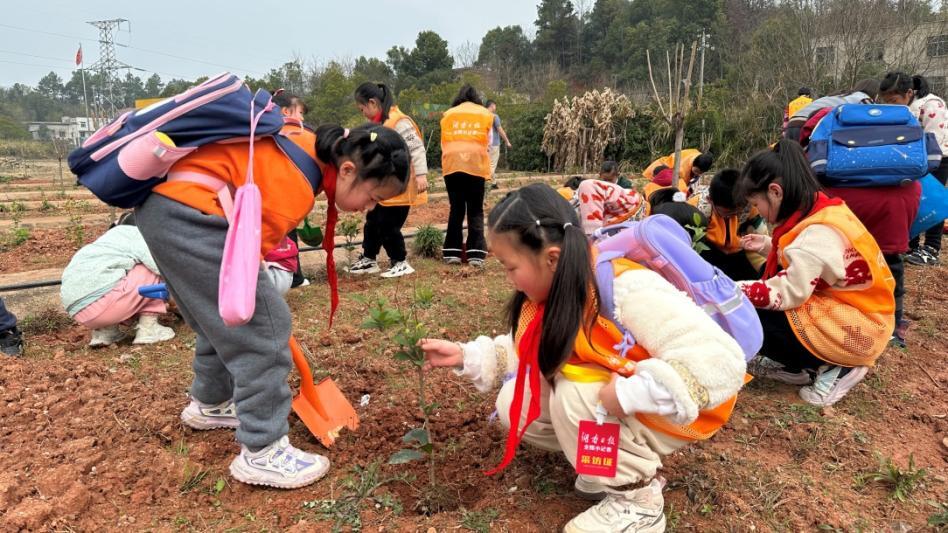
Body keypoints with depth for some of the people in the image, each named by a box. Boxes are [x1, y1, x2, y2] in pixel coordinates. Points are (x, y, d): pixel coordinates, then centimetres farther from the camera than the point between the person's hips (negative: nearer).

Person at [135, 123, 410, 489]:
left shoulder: (310, 151, 8)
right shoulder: (296, 185, -20)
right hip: (188, 214, -11)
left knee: (222, 319, 23)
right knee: (264, 328, -8)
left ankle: (210, 404, 43)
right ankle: (262, 453, 0)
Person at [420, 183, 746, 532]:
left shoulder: (626, 292, -34)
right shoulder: (552, 288, -9)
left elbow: (721, 363, -39)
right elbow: (529, 353, 4)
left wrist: (627, 394, -40)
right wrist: (466, 356, -5)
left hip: (670, 412, -7)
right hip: (608, 407, 8)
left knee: (574, 397, -32)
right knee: (512, 405, -7)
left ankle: (637, 500, -9)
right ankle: (612, 459, 7)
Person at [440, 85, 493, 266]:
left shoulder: (448, 114, 14)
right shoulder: (485, 114, 13)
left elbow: (443, 142, 14)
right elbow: (485, 142, 14)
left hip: (452, 165, 1)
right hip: (475, 166, -1)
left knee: (456, 209, 10)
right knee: (475, 211, 3)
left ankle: (452, 252, 7)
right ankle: (476, 254, -5)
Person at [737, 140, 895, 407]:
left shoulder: (817, 234, -27)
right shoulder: (818, 209, 1)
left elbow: (788, 293, -27)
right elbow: (803, 259, 15)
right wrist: (767, 246, 4)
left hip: (855, 328, -10)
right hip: (840, 307, 10)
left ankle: (835, 369, -3)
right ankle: (795, 366, 7)